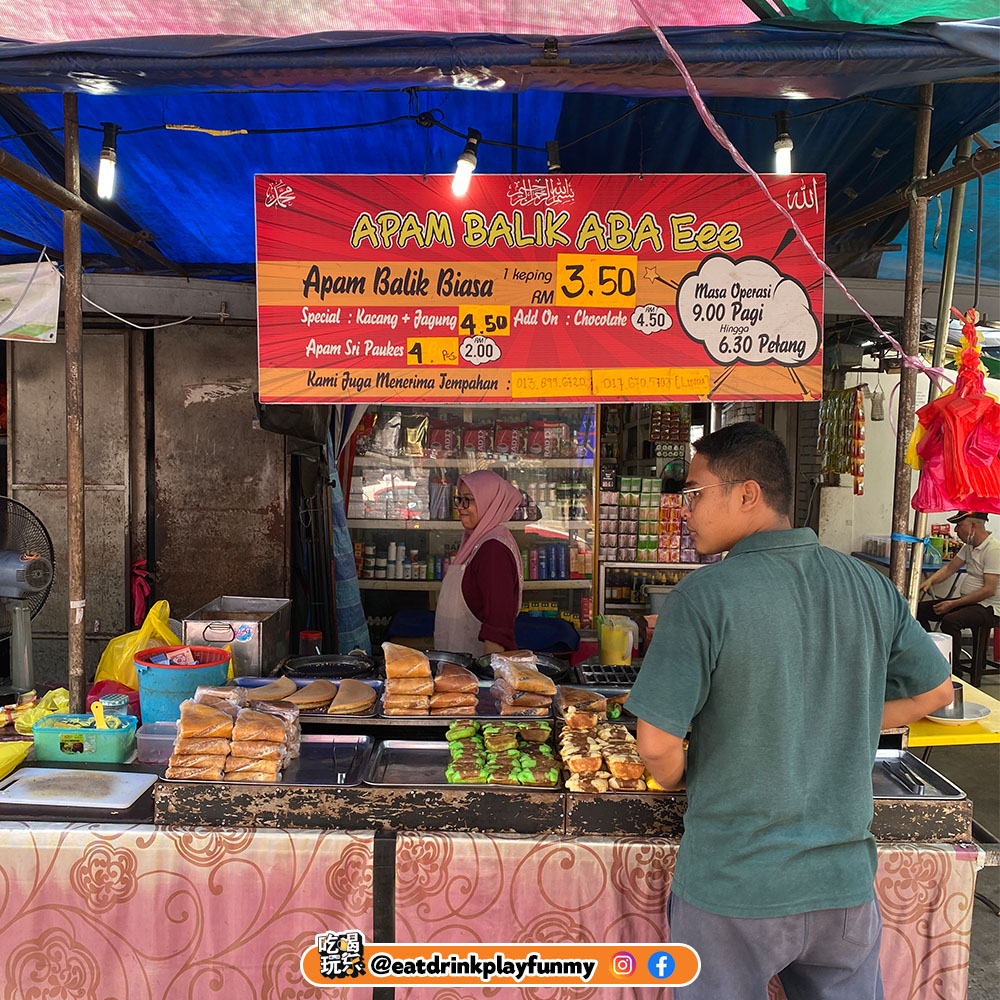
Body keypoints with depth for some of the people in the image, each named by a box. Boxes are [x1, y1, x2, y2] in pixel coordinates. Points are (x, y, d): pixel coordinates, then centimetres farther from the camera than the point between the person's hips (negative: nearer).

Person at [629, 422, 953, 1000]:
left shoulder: (705, 595, -21)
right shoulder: (869, 586, -4)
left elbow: (657, 743, -22)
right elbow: (936, 689, 10)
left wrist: (675, 779, 0)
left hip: (734, 890, -4)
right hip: (847, 884, 4)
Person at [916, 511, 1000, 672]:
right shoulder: (969, 545, 11)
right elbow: (950, 568, 18)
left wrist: (954, 604, -22)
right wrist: (929, 581, -2)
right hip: (967, 602, 10)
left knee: (950, 621, -35)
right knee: (919, 609, 0)